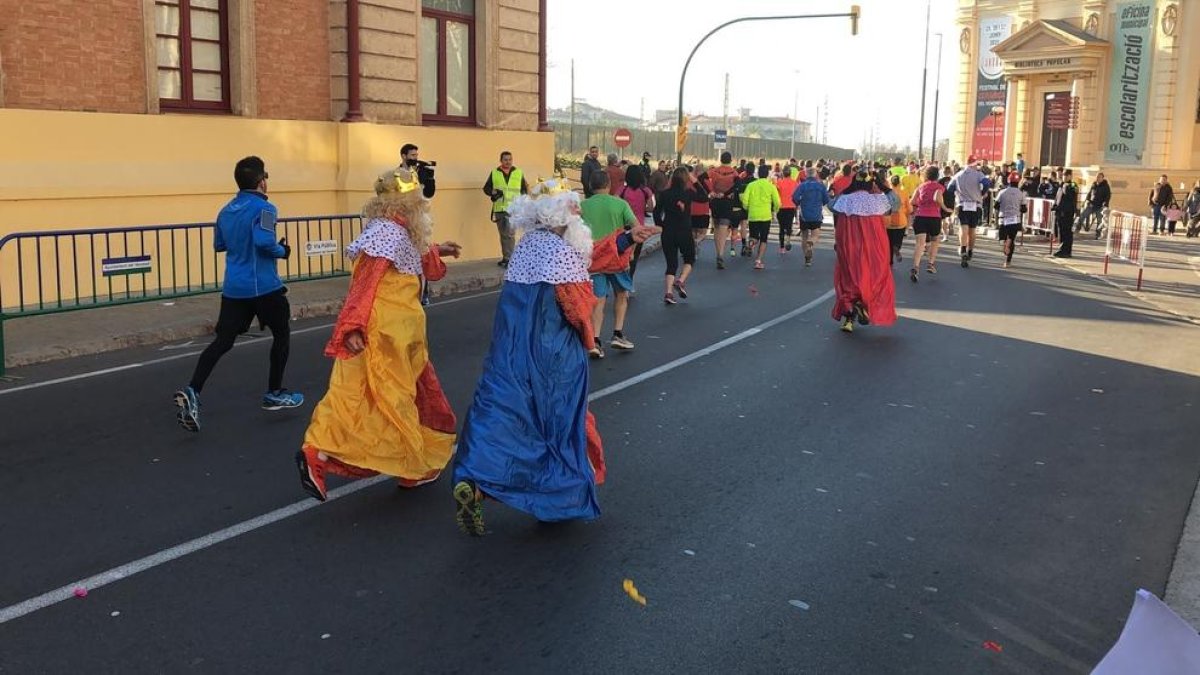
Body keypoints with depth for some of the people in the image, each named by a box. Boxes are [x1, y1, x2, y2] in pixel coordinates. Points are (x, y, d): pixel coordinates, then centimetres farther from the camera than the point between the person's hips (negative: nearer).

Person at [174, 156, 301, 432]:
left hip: (233, 288, 6)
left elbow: (219, 245, 22)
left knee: (222, 341, 3)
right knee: (281, 334, 14)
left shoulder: (226, 211, 13)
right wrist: (283, 251, -7)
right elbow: (264, 241, -24)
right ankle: (274, 394, 20)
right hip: (263, 285, -6)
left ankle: (192, 391, -15)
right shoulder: (264, 208, -10)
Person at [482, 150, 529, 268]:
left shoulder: (518, 173, 7)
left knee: (509, 234, -13)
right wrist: (493, 192, -10)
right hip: (499, 209, 3)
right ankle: (505, 258, 20)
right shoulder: (494, 173, 8)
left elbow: (524, 189, 12)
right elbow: (486, 188, 11)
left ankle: (508, 259, -11)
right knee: (503, 234, 10)